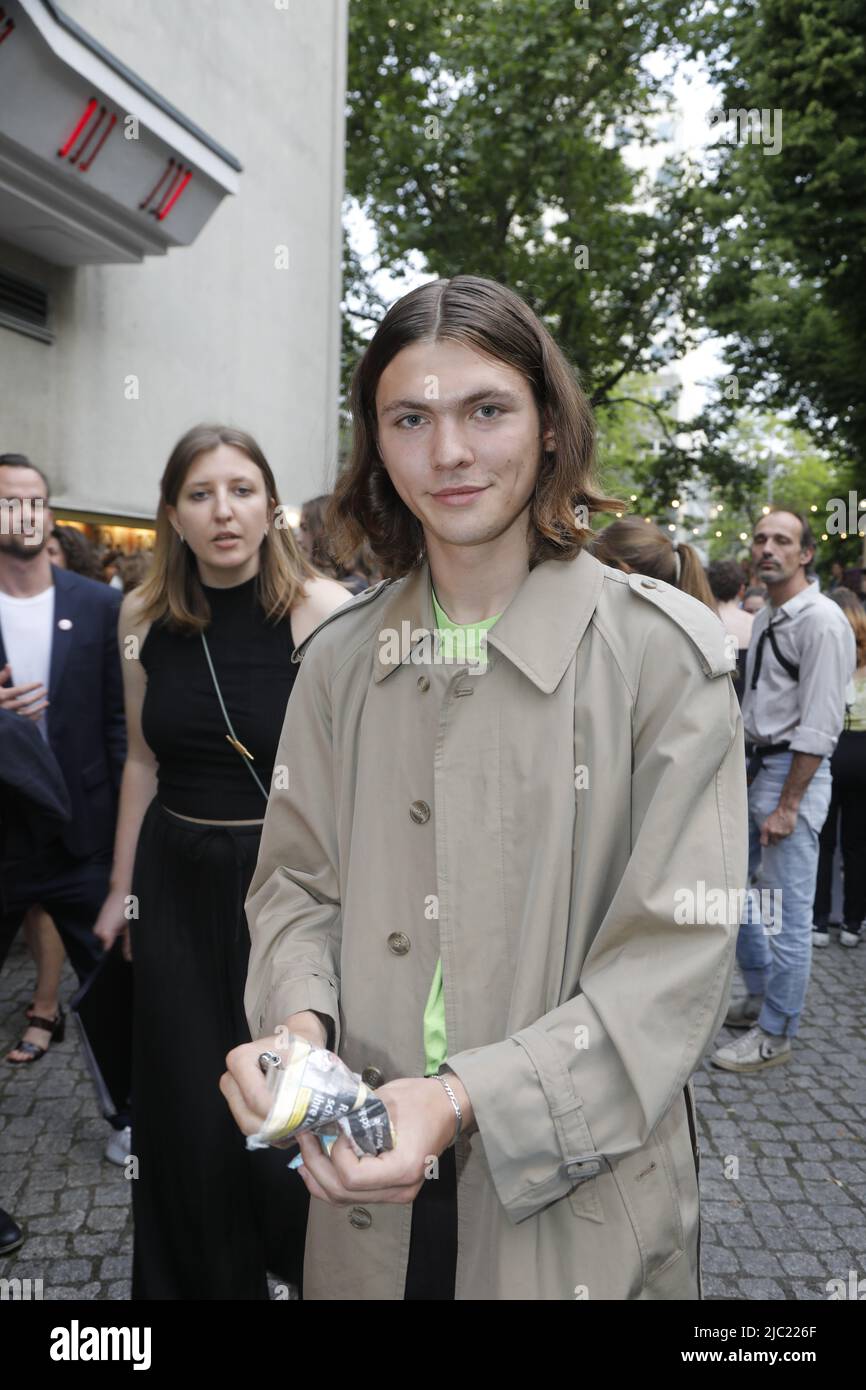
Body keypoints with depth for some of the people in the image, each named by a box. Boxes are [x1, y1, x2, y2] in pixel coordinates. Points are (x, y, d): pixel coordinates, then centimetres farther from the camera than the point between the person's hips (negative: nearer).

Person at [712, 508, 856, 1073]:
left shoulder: (822, 621, -14)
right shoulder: (765, 618, 14)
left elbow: (819, 725, -18)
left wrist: (787, 805, -19)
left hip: (795, 771, -9)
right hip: (754, 765, 9)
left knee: (788, 913, -1)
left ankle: (775, 1034, 13)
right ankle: (762, 992, 34)